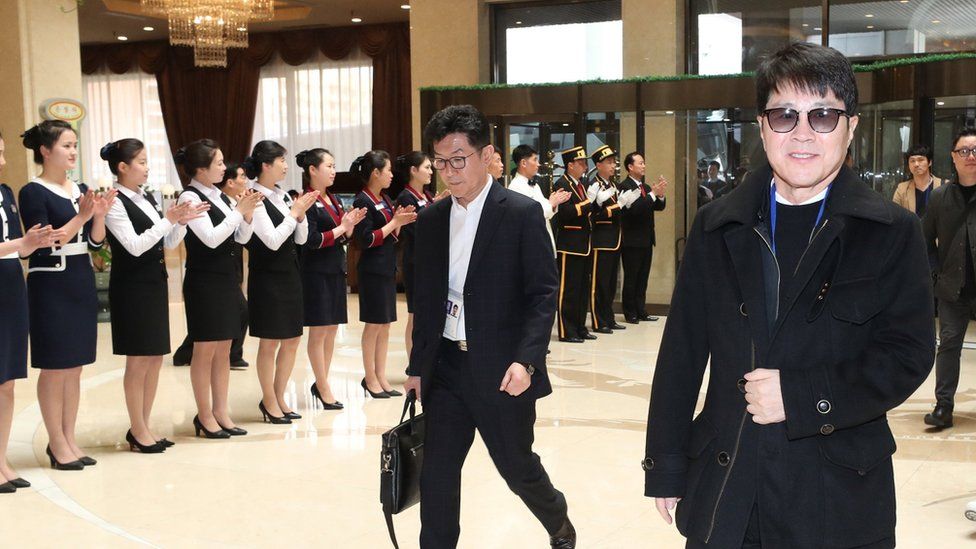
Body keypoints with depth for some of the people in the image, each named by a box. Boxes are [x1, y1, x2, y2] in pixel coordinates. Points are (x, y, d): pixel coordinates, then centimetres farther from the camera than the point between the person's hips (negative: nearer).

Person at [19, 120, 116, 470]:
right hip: (50, 285, -7)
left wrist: (100, 215, -9)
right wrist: (81, 216, -22)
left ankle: (69, 439, 19)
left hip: (82, 282, 7)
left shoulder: (82, 190, 9)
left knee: (74, 367, 10)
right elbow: (43, 244, -17)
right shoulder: (33, 192, -10)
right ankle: (57, 444, 10)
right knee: (54, 368, 0)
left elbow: (96, 242, 8)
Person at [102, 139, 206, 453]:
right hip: (131, 287, -8)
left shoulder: (148, 199, 11)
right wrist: (169, 220, -19)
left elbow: (167, 244, 13)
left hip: (155, 283, 8)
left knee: (155, 358, 10)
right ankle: (138, 432, 9)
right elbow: (134, 246, -19)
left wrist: (182, 222, -4)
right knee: (138, 361, -1)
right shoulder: (115, 203, -12)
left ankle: (144, 427, 19)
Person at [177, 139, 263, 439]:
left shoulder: (220, 196, 10)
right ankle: (204, 415, 11)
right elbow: (211, 238, -20)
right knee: (205, 350, 1)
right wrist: (239, 210, -16)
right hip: (204, 282, -7)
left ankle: (221, 412, 18)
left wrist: (247, 214, -6)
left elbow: (241, 238, 11)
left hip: (228, 279, 8)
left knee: (224, 349, 11)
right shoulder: (190, 197, -12)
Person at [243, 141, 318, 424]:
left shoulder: (283, 196, 7)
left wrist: (301, 213, -7)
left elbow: (300, 239, 10)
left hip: (290, 274, 8)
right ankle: (269, 401, 18)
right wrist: (294, 212, -15)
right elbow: (273, 241, -20)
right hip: (267, 276, -7)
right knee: (270, 342, 3)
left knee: (292, 340, 11)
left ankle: (279, 398, 25)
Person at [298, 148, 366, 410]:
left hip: (337, 271, 8)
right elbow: (311, 240, -19)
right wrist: (341, 228, -14)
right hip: (316, 273, -8)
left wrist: (350, 225, -4)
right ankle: (324, 389, 8)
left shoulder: (334, 200, 13)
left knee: (331, 330, 12)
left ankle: (321, 383, 23)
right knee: (319, 331, 0)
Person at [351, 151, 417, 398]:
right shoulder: (363, 201, -13)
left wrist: (399, 222, -2)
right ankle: (370, 378, 11)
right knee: (374, 324, 0)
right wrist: (394, 223, -16)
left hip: (388, 268, 8)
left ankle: (381, 377, 17)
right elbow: (366, 240, -18)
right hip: (373, 270, -8)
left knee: (385, 324, 10)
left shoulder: (385, 200, 11)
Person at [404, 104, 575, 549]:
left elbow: (543, 294, -11)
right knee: (436, 475, 2)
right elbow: (425, 298, 13)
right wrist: (417, 367, 13)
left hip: (501, 371, -4)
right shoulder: (431, 219, 7)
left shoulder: (522, 213, -9)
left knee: (517, 467, 11)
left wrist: (526, 360, -22)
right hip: (446, 367, 4)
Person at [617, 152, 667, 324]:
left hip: (646, 240, 8)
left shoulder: (646, 187, 15)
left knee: (643, 277, 10)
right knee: (631, 278, -1)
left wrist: (660, 194, -9)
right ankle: (630, 313, 6)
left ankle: (641, 311, 15)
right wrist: (653, 193, -24)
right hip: (632, 240, -8)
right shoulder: (624, 187, -11)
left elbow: (659, 207, 10)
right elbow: (634, 208, -24)